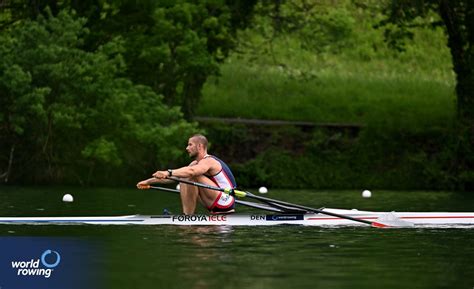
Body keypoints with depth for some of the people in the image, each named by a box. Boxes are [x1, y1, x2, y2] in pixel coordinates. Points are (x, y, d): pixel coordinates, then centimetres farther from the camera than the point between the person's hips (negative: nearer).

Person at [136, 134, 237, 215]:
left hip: (225, 204, -10)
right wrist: (149, 181, 11)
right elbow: (176, 176, 14)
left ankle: (187, 215, -18)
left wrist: (168, 173, -51)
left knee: (193, 177, -22)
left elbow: (191, 171, -38)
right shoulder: (196, 163, 14)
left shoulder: (208, 161, -16)